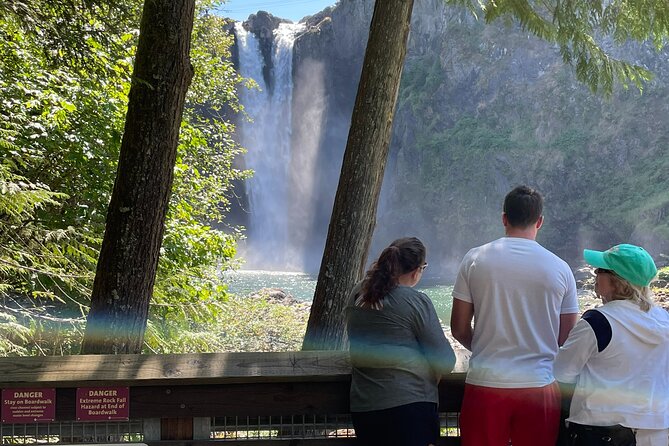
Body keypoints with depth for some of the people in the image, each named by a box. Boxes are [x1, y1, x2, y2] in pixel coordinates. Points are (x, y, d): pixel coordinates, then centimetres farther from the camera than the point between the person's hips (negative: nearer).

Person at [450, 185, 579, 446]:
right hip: (539, 385, 0)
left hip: (485, 383, 0)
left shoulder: (475, 259, 0)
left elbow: (459, 329, 4)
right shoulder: (559, 268, 1)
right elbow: (568, 339, 6)